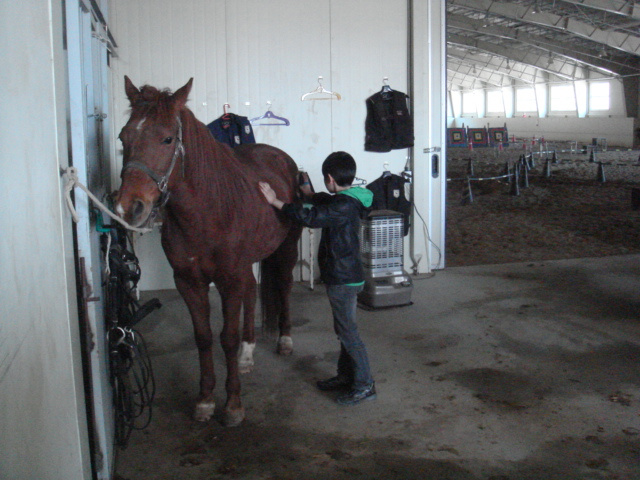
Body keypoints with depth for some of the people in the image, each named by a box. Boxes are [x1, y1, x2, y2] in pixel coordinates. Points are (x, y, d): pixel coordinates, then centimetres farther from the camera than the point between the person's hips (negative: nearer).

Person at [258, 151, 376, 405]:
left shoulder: (343, 206, -22)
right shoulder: (346, 201, 9)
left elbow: (310, 217, -28)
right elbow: (326, 203, 30)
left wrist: (276, 202, -22)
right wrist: (309, 193, 44)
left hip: (343, 279, -11)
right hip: (345, 276, 11)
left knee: (348, 331, -4)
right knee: (344, 329, 19)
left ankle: (364, 384, 3)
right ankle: (345, 375, 31)